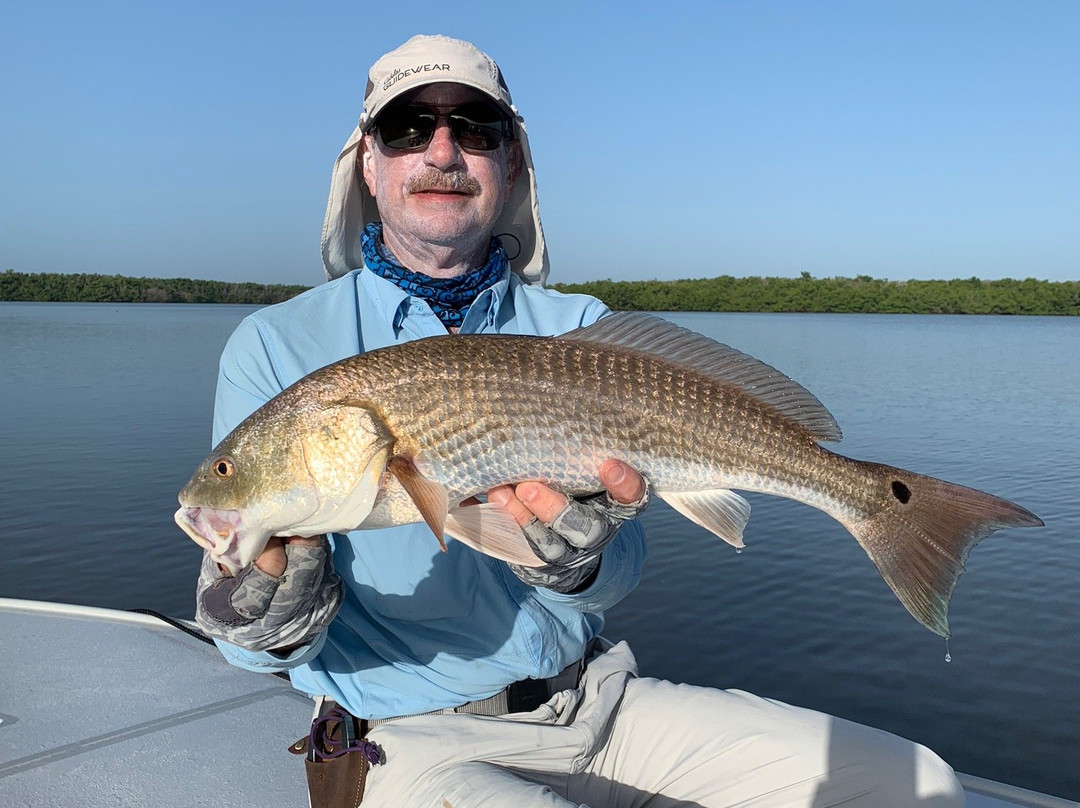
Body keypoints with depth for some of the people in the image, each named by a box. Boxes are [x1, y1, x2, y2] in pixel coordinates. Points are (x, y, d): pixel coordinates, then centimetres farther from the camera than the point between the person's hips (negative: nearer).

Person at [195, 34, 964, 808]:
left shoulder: (578, 329, 4)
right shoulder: (273, 347, -3)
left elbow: (623, 572, -3)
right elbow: (244, 626, -4)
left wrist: (577, 565, -26)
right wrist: (279, 625, -27)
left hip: (598, 697, 3)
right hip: (414, 736, -2)